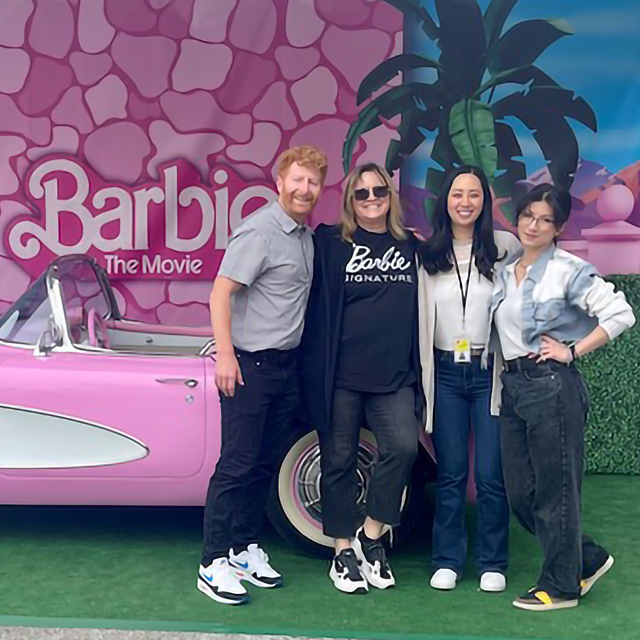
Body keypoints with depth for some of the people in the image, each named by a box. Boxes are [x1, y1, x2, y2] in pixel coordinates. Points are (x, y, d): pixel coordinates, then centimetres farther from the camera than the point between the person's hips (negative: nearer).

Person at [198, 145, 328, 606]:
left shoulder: (308, 236, 13)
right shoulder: (260, 230, -12)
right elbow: (221, 293, -17)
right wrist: (225, 355, -24)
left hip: (286, 365, 8)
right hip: (249, 364, -8)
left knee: (265, 463, 13)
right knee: (236, 464, -6)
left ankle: (245, 548, 24)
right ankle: (214, 563, 1)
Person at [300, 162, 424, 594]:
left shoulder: (412, 247, 11)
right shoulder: (330, 243, 2)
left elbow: (422, 311, 19)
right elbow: (316, 307, 0)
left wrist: (417, 370, 11)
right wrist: (315, 370, -7)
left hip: (394, 376, 2)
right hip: (341, 375, -2)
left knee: (403, 447, -16)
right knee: (339, 461, 5)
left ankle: (371, 534, 3)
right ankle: (344, 552, 18)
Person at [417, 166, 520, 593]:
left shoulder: (505, 247, -2)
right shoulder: (428, 254, 5)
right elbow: (421, 316, 9)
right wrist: (422, 373, 5)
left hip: (491, 371, -2)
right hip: (446, 373, 2)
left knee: (491, 474, 1)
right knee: (450, 474, 9)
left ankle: (493, 564, 16)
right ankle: (447, 561, 20)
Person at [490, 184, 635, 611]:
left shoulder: (569, 270, -7)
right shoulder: (505, 273, 13)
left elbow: (621, 315, -12)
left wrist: (573, 351, -11)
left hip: (553, 386, -8)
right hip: (513, 386, 8)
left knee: (555, 491, 1)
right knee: (521, 494, 10)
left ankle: (560, 587, 17)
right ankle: (588, 560, 29)